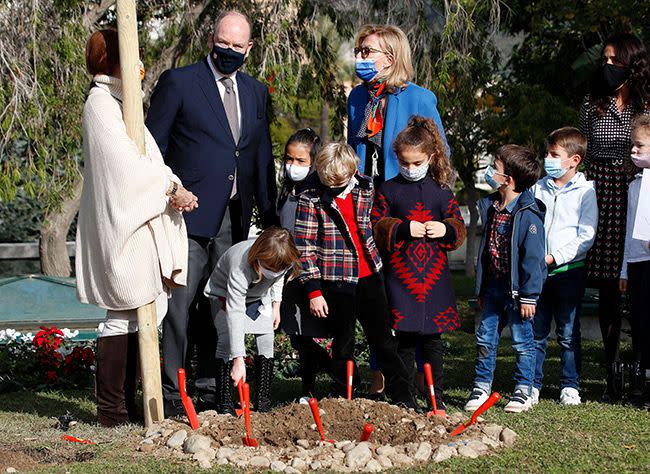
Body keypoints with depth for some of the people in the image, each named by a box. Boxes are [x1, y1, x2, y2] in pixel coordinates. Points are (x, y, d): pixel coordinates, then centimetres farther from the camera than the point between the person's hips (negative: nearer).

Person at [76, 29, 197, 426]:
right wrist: (172, 188, -8)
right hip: (120, 228, -10)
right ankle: (112, 410, 2)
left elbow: (146, 159, 13)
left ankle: (126, 405, 17)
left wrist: (174, 187, -4)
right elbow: (129, 166, -19)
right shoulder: (101, 105, -12)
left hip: (140, 227, 10)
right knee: (123, 317, -5)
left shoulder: (119, 103, 19)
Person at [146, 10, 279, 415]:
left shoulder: (256, 93, 15)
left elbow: (263, 158, 19)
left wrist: (269, 214, 14)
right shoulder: (179, 82, -2)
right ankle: (171, 391, -3)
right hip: (190, 212, -5)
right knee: (180, 303, -7)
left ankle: (210, 387, 17)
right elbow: (153, 147, -2)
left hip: (234, 218, 5)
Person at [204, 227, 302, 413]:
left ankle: (263, 402, -2)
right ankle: (224, 403, -15)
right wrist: (238, 360, -48)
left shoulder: (284, 260, -28)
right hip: (225, 294, -4)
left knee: (266, 338, -8)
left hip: (258, 295, 5)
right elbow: (235, 313, -46)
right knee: (228, 339, -21)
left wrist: (276, 304, -2)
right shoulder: (240, 267, -44)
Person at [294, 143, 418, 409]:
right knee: (343, 346, 5)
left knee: (384, 339, 10)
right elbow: (304, 247, -9)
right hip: (336, 282, -4)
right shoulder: (311, 200, -10)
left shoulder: (365, 189, 2)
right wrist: (313, 291, -11)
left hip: (368, 275, 4)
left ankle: (404, 398, 17)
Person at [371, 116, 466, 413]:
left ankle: (436, 397, 14)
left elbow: (459, 229, 13)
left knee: (432, 338, 6)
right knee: (404, 340, 1)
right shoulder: (388, 191, 4)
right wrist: (404, 229, -15)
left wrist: (446, 230, -9)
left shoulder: (441, 193, 10)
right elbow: (377, 229, 0)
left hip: (434, 276, 2)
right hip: (400, 277, -2)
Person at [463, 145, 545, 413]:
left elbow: (532, 258, -17)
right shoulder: (491, 207, 8)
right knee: (485, 338, 8)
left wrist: (529, 296, -17)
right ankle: (482, 387, 17)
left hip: (516, 289, -7)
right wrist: (481, 289, 16)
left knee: (522, 340, 3)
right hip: (494, 286, 7)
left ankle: (523, 391, 13)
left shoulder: (528, 214, -17)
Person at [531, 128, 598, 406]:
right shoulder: (539, 188, 9)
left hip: (569, 270, -3)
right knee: (536, 331, 6)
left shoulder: (585, 191, -3)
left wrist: (555, 257, -14)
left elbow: (586, 236, -7)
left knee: (568, 334, 2)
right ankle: (532, 385, 12)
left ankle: (570, 386, 10)